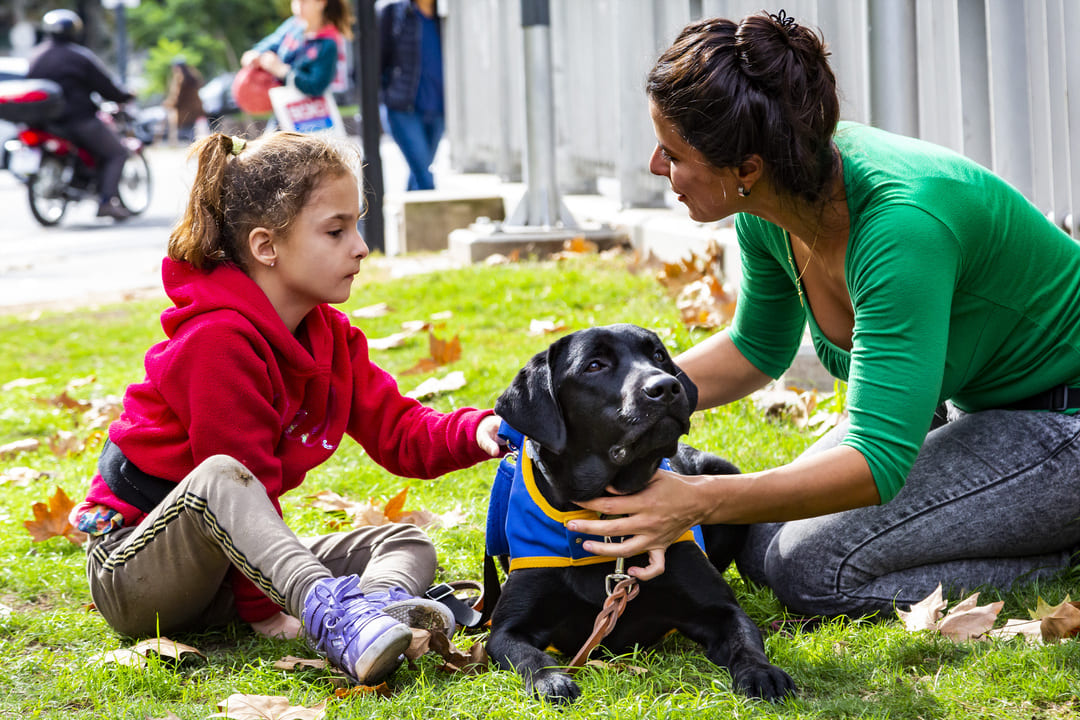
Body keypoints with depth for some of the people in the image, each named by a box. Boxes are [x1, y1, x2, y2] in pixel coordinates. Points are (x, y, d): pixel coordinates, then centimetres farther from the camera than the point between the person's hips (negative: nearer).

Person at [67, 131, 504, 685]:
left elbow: (396, 430, 2)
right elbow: (239, 475, -24)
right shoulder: (219, 341, -22)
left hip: (230, 567, 9)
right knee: (219, 476, -39)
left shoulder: (330, 337, 6)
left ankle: (381, 600, -40)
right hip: (133, 572, -9)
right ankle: (327, 609, -57)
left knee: (408, 543, -4)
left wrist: (475, 433, -18)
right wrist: (262, 610, -23)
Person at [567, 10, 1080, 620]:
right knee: (762, 546, 6)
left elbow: (879, 460, -38)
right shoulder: (769, 209, -10)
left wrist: (700, 501, -46)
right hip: (963, 405, 9)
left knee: (813, 568, -19)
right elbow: (758, 349, 11)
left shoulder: (900, 223, -36)